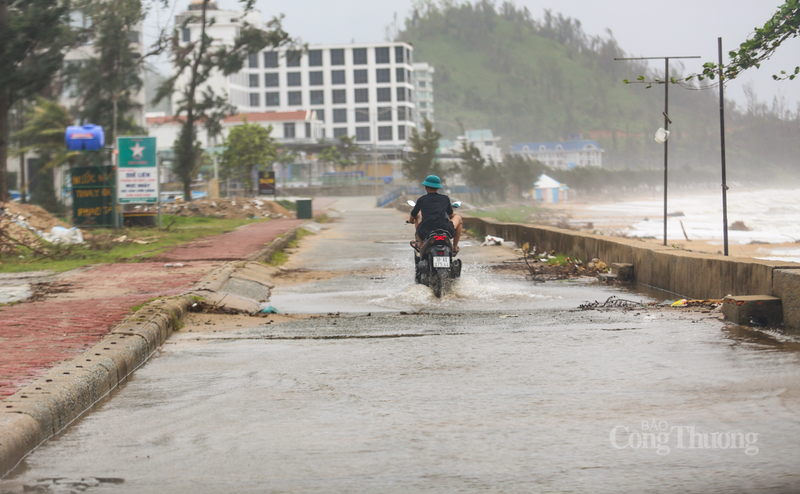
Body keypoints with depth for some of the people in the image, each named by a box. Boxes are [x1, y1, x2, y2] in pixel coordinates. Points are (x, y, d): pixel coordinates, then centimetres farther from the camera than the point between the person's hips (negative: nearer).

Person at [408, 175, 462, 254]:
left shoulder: (421, 200, 7)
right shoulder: (445, 199, 11)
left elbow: (413, 216, 22)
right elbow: (451, 215, 28)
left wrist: (410, 220, 48)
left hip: (424, 234, 1)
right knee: (458, 218, 29)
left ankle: (419, 243, 28)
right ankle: (455, 247, 28)